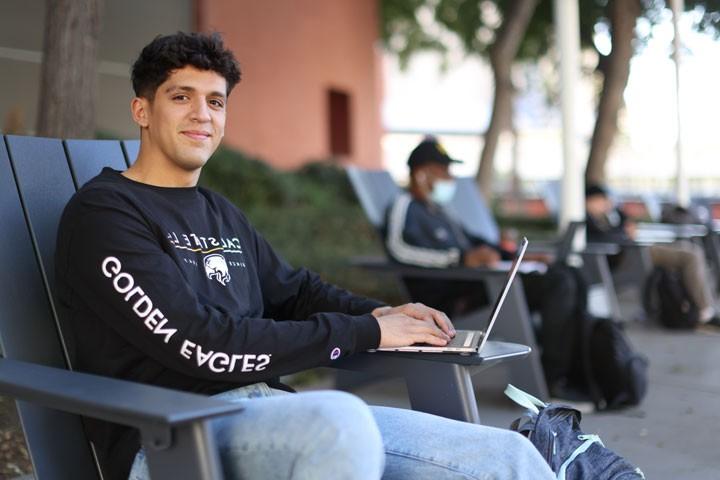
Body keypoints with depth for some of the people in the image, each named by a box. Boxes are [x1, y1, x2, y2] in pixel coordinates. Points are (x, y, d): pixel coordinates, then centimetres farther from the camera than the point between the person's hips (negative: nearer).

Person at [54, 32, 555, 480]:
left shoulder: (222, 214, 20)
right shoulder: (101, 213, -4)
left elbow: (296, 290, 29)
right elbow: (202, 346, -15)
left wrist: (381, 312, 6)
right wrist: (365, 332, -11)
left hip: (269, 412, 7)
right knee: (338, 418, -40)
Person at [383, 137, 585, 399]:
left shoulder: (436, 210, 28)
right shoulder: (403, 206, -4)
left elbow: (473, 241, 33)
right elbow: (399, 248, -25)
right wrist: (463, 259, -34)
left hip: (479, 282, 10)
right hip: (456, 299, -10)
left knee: (568, 275, 7)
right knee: (559, 281, -20)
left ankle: (578, 367, 0)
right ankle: (554, 378, -15)